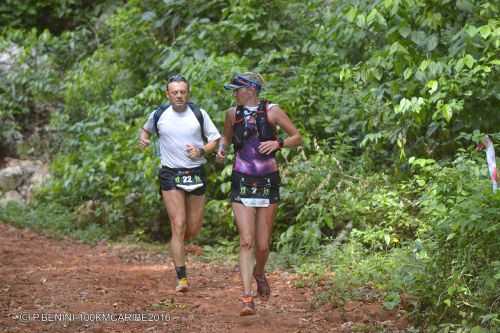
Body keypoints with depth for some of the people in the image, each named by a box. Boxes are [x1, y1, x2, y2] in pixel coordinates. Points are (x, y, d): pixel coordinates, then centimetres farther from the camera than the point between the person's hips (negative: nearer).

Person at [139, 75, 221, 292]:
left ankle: (176, 244, 41)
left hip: (196, 174, 2)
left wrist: (201, 151, -11)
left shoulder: (199, 114, 1)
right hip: (171, 175, -2)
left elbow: (215, 139, 7)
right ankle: (181, 278, -7)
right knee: (178, 225, -11)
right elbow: (146, 129, 22)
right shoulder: (158, 115, 2)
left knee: (193, 229, 5)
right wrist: (143, 138, 0)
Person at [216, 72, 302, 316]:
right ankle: (247, 298, -14)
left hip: (268, 181, -1)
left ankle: (259, 273, 40)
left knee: (263, 246, 6)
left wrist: (278, 143, -17)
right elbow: (226, 137, 23)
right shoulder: (233, 113, 4)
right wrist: (222, 149, 1)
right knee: (246, 242, -12)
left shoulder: (271, 111, -4)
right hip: (242, 183, 1)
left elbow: (297, 138, 1)